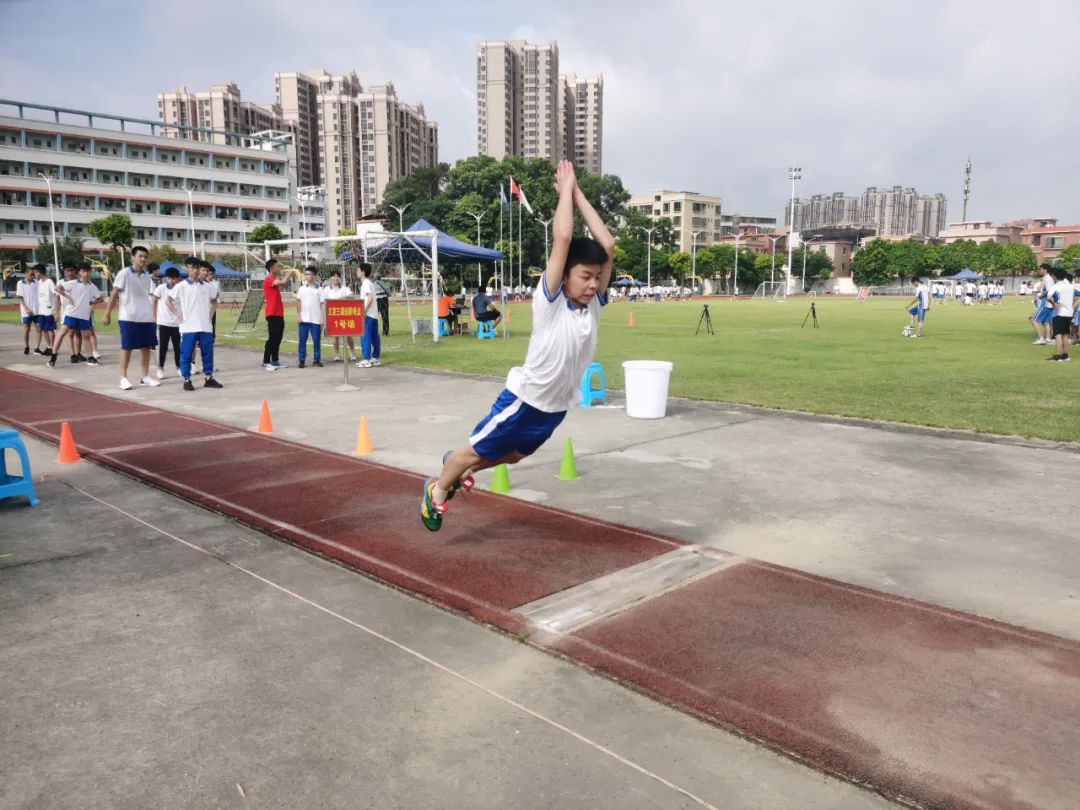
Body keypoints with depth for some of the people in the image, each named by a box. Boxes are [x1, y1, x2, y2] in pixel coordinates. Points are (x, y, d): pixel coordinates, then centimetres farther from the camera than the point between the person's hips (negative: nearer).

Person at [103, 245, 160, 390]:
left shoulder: (147, 276, 10)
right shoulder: (124, 273, -5)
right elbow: (114, 294, -4)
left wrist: (155, 316, 10)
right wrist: (108, 313, -6)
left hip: (146, 318, 5)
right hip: (128, 318, -5)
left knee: (146, 347, 7)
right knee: (127, 347, 0)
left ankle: (145, 377, 16)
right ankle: (123, 378, 7)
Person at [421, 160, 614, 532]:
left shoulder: (593, 304, -6)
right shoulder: (549, 302, -21)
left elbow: (607, 245, -12)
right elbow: (562, 239, -30)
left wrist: (579, 194, -9)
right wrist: (565, 188, -20)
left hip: (557, 408, 7)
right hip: (525, 401, -7)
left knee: (511, 456, 28)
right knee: (477, 450, 12)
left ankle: (457, 467, 53)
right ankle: (437, 490, 39)